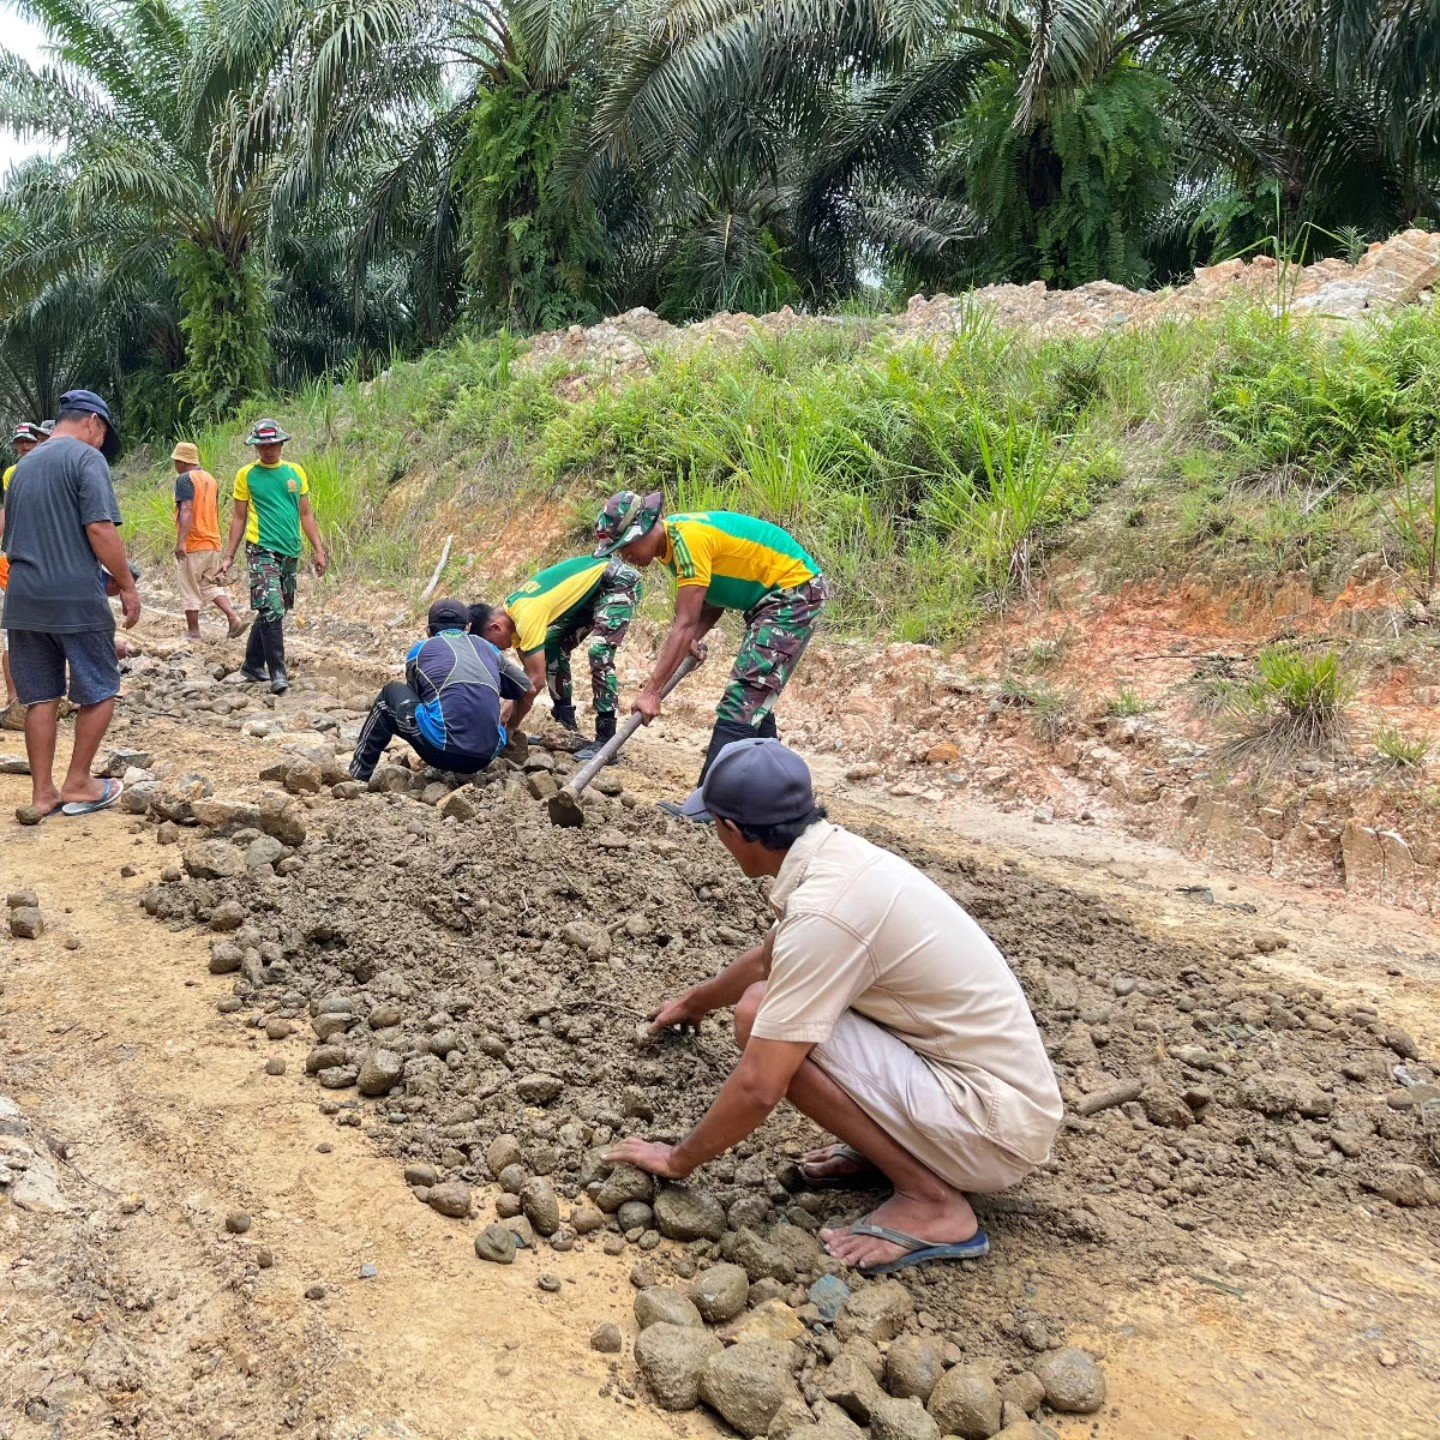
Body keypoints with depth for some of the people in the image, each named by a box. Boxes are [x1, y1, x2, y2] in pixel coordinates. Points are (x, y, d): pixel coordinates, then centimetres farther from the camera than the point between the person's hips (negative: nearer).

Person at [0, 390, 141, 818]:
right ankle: (77, 784, 11)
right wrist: (126, 585, -8)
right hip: (76, 597, -7)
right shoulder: (87, 458, -5)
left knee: (40, 698, 10)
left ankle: (42, 793, 14)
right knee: (99, 691, 8)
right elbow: (100, 528, -17)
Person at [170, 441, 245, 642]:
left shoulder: (184, 479, -11)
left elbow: (186, 510, -23)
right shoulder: (210, 478, 13)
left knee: (189, 590, 3)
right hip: (213, 542, 8)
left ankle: (193, 633, 9)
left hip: (192, 545, -8)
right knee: (209, 584, 17)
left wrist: (181, 541, -28)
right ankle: (234, 618, 1)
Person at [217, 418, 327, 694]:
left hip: (290, 552, 4)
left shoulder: (295, 472, 9)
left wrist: (318, 549, 7)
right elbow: (239, 517, 4)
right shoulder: (247, 475, 1)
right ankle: (277, 672, -14)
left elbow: (306, 514, 13)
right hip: (262, 550, -4)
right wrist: (229, 557, 2)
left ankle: (253, 665, 25)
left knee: (271, 612, 12)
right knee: (272, 610, -16)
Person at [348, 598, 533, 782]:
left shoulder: (420, 650, 16)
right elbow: (527, 690, 25)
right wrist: (509, 730, 43)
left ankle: (357, 775, 29)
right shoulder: (486, 647, 21)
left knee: (392, 693, 25)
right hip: (487, 757, 3)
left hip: (442, 750, -3)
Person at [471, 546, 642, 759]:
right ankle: (566, 728, 13)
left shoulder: (527, 615, -30)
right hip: (590, 587, 10)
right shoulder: (511, 611, -2)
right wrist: (512, 714, 1)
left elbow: (536, 680, -29)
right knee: (552, 648, 6)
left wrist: (509, 728, -19)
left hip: (620, 582, -10)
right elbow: (528, 671, 5)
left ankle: (606, 740, -17)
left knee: (598, 654, -22)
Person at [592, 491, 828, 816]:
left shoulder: (687, 538, -26)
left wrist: (652, 691, -27)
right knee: (755, 701, 16)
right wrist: (692, 642, -7)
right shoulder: (673, 539, 4)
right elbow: (713, 599, 10)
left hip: (795, 592, -11)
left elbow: (684, 625, -28)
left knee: (743, 698, -15)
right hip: (770, 598, 11)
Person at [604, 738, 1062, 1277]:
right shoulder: (841, 853, 4)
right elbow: (767, 958, 26)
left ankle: (931, 1201, -9)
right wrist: (695, 1001, 43)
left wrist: (678, 1160, -4)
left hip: (994, 1128, -9)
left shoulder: (822, 910, -24)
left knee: (760, 1017, -17)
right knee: (776, 996, 14)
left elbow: (758, 1088, -22)